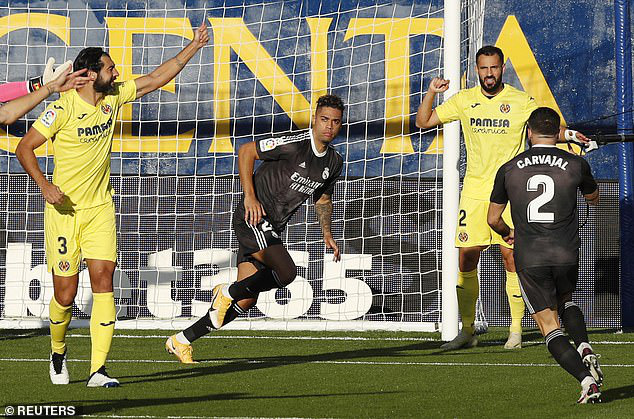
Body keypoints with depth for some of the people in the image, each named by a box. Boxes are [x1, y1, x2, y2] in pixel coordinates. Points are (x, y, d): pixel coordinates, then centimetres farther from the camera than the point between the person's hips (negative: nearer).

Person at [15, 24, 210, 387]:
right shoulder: (62, 109, -14)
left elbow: (158, 78, 11)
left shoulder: (114, 96, 2)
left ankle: (99, 370, -12)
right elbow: (25, 148, -8)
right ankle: (59, 353, 27)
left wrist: (194, 46, 8)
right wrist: (45, 185, -19)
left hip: (100, 208, 4)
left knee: (103, 279, -11)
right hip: (64, 209, -4)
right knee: (66, 293, -3)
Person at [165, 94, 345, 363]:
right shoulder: (295, 145, -15)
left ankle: (181, 341, 11)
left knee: (245, 301, 2)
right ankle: (227, 292, -5)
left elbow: (323, 199, 25)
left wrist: (327, 233, 11)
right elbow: (246, 151, -11)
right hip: (252, 219, -8)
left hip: (271, 230, 8)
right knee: (286, 272, -28)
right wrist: (250, 196, -19)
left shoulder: (334, 162, 9)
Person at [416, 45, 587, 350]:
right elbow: (423, 121, 10)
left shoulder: (521, 102, -1)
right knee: (466, 258, -1)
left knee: (511, 257, -6)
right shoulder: (464, 100, 6)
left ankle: (516, 330, 3)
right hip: (474, 191, 2)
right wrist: (431, 93, -7)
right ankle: (467, 331, 7)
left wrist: (568, 134, -15)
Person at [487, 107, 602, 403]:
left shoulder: (508, 169, 2)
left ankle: (587, 379, -15)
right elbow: (594, 198, 21)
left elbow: (493, 218, 11)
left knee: (549, 326, 4)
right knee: (565, 301, 30)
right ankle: (584, 348, 4)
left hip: (529, 259, -1)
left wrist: (507, 233, 33)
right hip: (566, 256, 1)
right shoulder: (576, 165, 0)